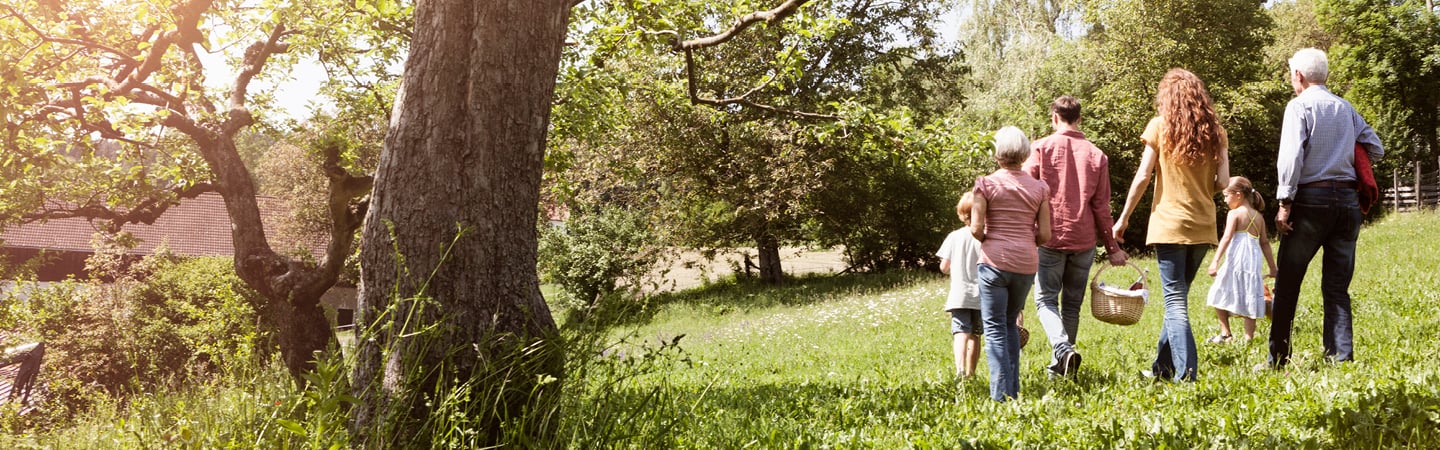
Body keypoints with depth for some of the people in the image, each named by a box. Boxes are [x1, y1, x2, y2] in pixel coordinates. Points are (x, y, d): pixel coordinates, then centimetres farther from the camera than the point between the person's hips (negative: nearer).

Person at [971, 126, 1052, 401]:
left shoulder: (987, 184, -4)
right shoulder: (1039, 188, 5)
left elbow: (976, 229, -10)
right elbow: (1044, 235, 2)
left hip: (994, 262, -4)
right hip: (1026, 264, 4)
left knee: (995, 327, 0)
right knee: (1011, 323, 20)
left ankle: (1002, 395, -7)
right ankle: (1013, 389, 19)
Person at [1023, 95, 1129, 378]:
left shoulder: (1041, 148, -3)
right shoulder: (1096, 155, 5)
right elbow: (1101, 207, 5)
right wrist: (1112, 247, 12)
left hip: (1050, 238, -3)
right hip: (1084, 240, 3)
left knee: (1045, 300, 4)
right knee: (1072, 304, 13)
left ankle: (1063, 349, -20)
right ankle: (1059, 368, 18)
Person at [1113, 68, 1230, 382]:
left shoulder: (1160, 127, -3)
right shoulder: (1215, 131, 6)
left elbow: (1143, 177, -5)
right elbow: (1223, 181, 1)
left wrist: (1123, 218, 3)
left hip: (1169, 224, -4)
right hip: (1203, 226, 4)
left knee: (1175, 302, -3)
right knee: (1178, 297, 17)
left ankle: (1186, 374, -10)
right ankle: (1163, 366, 26)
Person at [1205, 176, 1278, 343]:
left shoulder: (1234, 214, -4)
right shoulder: (1258, 217, 15)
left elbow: (1226, 238, -15)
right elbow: (1265, 243, 17)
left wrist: (1215, 261, -21)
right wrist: (1272, 267, 22)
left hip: (1236, 260, -6)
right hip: (1254, 261, 6)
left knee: (1219, 295, 6)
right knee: (1249, 299, 6)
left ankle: (1226, 333, 3)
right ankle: (1249, 337, 2)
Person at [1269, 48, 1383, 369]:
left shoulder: (1300, 106, -4)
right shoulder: (1346, 108, 13)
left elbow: (1291, 155, -14)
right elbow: (1376, 150, 16)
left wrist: (1285, 202, -13)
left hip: (1312, 199, -5)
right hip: (1347, 200, 5)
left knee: (1287, 285, 4)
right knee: (1337, 288, 8)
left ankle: (1278, 361, 7)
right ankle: (1342, 360, 2)